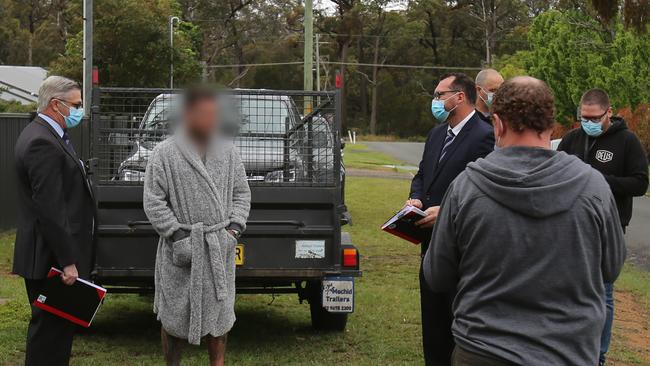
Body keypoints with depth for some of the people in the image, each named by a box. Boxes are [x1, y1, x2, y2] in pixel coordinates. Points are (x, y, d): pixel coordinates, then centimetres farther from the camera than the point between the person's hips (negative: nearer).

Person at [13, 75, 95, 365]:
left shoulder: (45, 135, 13)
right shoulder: (43, 143, -20)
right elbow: (49, 210, -23)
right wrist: (67, 261, -22)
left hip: (54, 255, 10)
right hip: (51, 257, -10)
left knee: (57, 324, 15)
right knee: (51, 327, -3)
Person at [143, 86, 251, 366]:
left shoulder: (227, 151, 7)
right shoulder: (164, 154, -6)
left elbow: (241, 193, 13)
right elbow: (154, 202, -6)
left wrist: (234, 228, 0)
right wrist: (178, 235, -13)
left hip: (220, 248, 3)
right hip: (180, 248, -3)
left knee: (218, 312, 10)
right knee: (174, 314, 5)